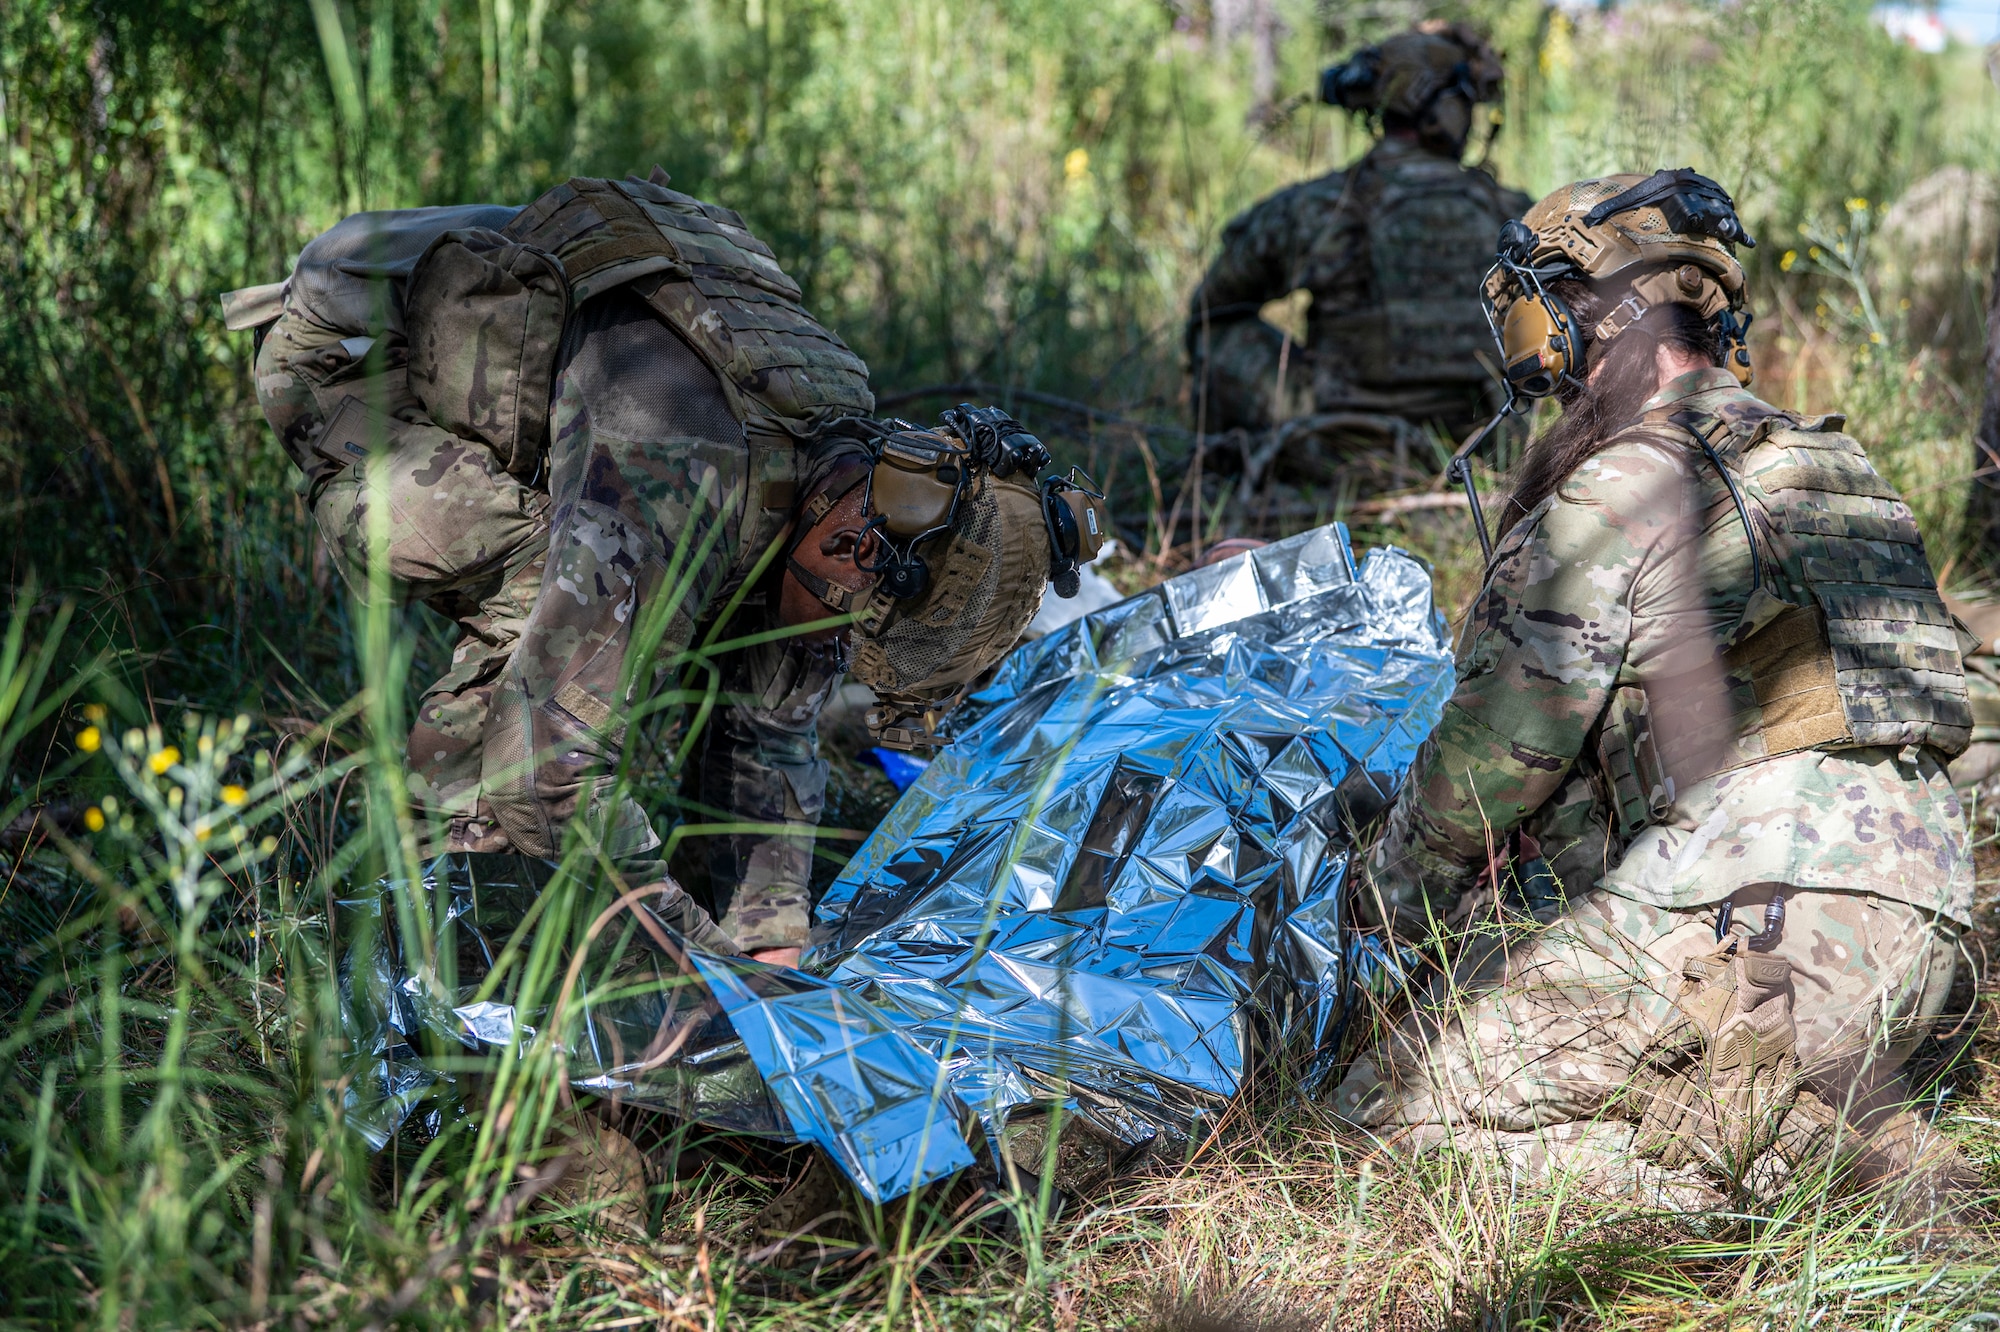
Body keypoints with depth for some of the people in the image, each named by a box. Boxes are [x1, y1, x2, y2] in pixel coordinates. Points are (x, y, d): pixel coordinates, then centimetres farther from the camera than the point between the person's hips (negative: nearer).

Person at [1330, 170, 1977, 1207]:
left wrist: (1398, 891, 17)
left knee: (1388, 1102, -3)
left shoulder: (1618, 492, -6)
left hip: (1741, 924, -9)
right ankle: (1822, 1112, 5)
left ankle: (1771, 1130, -12)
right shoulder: (1846, 478, 21)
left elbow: (1500, 750, -3)